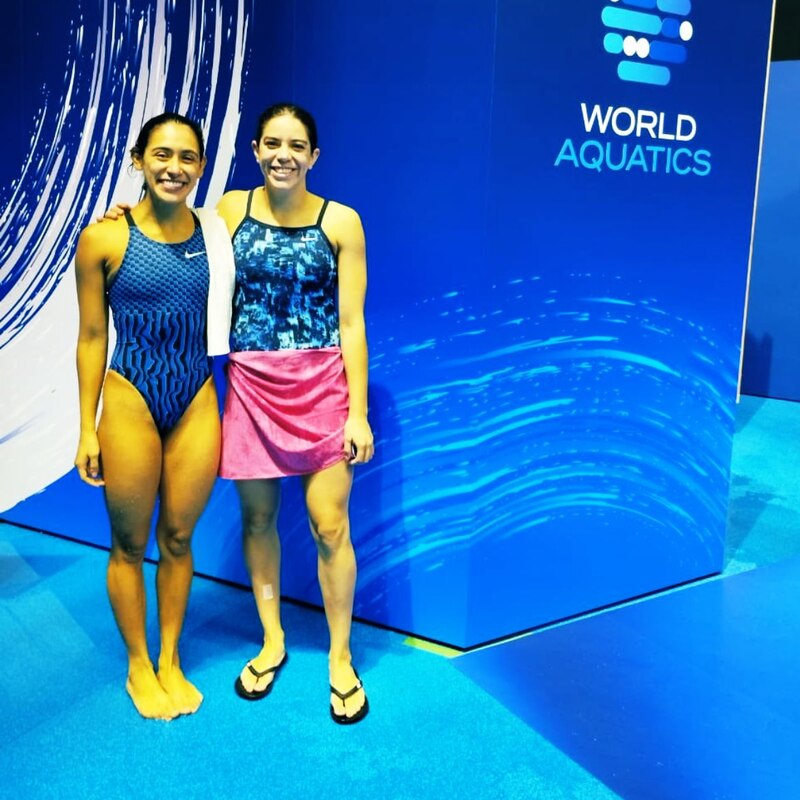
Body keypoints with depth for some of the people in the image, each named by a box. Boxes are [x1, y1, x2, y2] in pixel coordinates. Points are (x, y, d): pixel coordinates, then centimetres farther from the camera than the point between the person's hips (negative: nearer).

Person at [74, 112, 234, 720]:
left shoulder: (215, 234, 0)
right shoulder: (104, 239, -8)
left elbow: (224, 322, 8)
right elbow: (92, 337, -3)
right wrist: (88, 429, -2)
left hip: (197, 401, 3)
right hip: (131, 401, -2)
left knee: (178, 538, 14)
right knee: (130, 543, 11)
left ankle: (171, 660, 33)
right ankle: (138, 666, 31)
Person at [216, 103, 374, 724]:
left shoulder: (340, 222, -3)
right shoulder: (230, 211, 2)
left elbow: (351, 322, -4)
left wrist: (358, 412, -6)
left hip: (323, 386, -2)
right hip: (252, 387, 2)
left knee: (330, 527, 0)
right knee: (257, 517, 11)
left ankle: (340, 659, 20)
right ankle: (272, 642, 33)